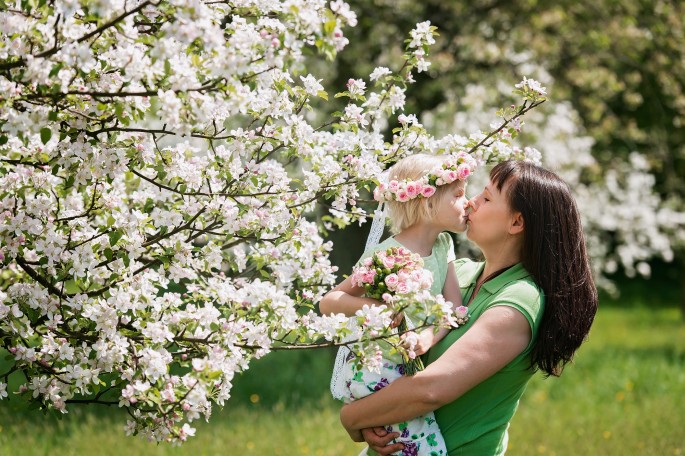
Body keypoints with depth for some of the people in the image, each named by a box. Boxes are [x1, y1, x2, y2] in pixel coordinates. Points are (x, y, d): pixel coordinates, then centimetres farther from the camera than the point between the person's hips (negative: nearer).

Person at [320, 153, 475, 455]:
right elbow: (328, 303, -17)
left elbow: (454, 305, -2)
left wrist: (430, 335, -23)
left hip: (410, 368, 8)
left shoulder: (442, 245, 3)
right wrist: (375, 306, -34)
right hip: (374, 370, -8)